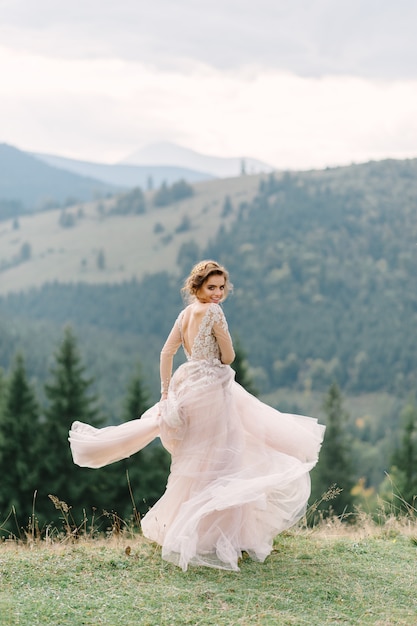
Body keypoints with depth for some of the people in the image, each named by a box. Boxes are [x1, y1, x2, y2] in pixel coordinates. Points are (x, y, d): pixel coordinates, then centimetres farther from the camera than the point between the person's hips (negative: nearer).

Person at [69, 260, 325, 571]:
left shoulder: (185, 314, 10)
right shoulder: (214, 312, -12)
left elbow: (167, 353, 7)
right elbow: (228, 356, -11)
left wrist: (166, 393, 6)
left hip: (188, 389, 8)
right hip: (212, 391, -8)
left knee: (196, 464, 18)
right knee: (214, 463, -2)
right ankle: (210, 537, 0)